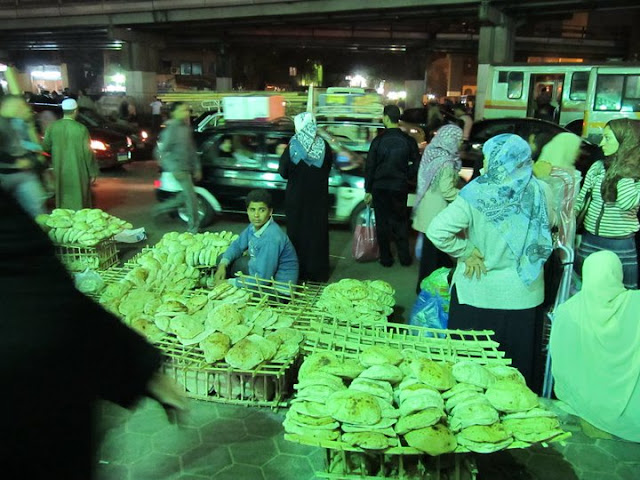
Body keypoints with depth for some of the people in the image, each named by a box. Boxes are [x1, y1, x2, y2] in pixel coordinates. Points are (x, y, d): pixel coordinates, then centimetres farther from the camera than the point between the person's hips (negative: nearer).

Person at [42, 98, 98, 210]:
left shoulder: (53, 127, -4)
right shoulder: (81, 129, -16)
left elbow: (45, 146, 6)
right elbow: (88, 152, -13)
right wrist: (93, 172, -4)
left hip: (60, 172, 4)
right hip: (78, 172, -4)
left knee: (63, 199, 17)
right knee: (78, 199, 7)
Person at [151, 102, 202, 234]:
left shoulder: (186, 128, 11)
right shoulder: (171, 129, -13)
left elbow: (192, 150, 18)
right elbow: (162, 151, -15)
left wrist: (197, 168, 15)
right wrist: (174, 169, -21)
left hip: (187, 169, 8)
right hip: (179, 170, -8)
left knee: (184, 197, 14)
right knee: (191, 197, -7)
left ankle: (159, 209, 31)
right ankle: (194, 228, 4)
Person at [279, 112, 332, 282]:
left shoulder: (292, 147, -14)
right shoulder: (324, 146, -7)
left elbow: (283, 172, -5)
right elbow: (328, 169, 6)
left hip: (297, 199, -2)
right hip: (319, 199, 2)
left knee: (297, 232, 10)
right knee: (318, 232, 11)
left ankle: (299, 271, 16)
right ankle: (319, 272, 17)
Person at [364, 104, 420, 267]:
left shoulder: (378, 140, -10)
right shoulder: (408, 140, -4)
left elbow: (369, 167, -7)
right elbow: (416, 164, -1)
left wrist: (368, 190, 0)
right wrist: (405, 177, 13)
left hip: (380, 188, -2)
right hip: (400, 188, 2)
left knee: (382, 223, 9)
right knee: (401, 222, 15)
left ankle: (386, 258, 15)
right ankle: (404, 257, 18)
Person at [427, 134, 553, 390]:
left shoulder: (477, 193, -18)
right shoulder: (537, 191, -8)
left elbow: (437, 231, -23)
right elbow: (544, 238, 6)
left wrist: (466, 251, -9)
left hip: (479, 292, -3)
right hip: (523, 294, 3)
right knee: (518, 361, 19)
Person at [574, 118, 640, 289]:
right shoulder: (597, 167, 2)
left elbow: (626, 203, -23)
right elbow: (581, 199, 5)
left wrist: (625, 172, -17)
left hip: (621, 245, -3)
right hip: (589, 241, 3)